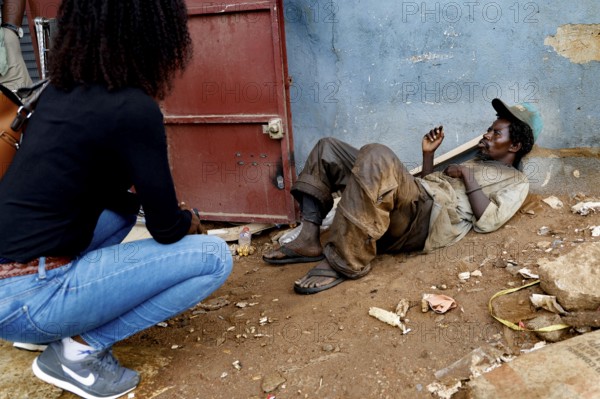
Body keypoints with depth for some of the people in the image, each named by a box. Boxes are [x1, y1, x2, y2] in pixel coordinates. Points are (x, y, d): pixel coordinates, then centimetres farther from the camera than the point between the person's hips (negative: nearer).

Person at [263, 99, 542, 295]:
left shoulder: (516, 182, 14)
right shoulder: (475, 162, 38)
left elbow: (487, 221, -5)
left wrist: (466, 175, 0)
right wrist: (428, 154, 22)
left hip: (428, 222, -9)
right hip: (409, 202, 9)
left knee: (377, 156, -37)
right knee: (329, 148, 6)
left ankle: (345, 261, -31)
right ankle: (309, 240, -10)